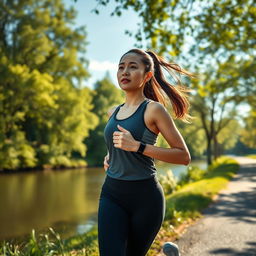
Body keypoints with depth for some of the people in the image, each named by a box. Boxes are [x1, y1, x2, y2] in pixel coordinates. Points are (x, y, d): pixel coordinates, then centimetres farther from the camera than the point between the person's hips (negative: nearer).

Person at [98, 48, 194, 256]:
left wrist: (137, 146, -20)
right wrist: (109, 157, 9)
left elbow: (184, 156, -12)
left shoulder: (154, 109, -8)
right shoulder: (113, 112, 11)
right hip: (112, 194, 5)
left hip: (145, 196, -5)